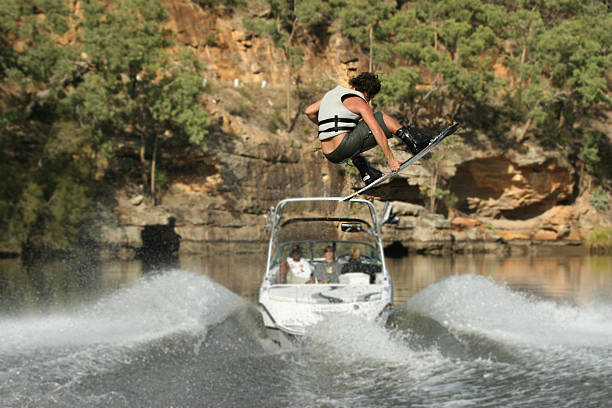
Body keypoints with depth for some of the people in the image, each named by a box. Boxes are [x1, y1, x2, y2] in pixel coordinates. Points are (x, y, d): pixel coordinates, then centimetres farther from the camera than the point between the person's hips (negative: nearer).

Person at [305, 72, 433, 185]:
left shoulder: (333, 93, 18)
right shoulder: (359, 102, -5)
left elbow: (309, 111, 21)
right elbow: (377, 132, -12)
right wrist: (390, 159, -11)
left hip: (331, 156, 8)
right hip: (344, 150, -8)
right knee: (381, 117, 1)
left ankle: (368, 175, 40)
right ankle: (415, 142, -4)